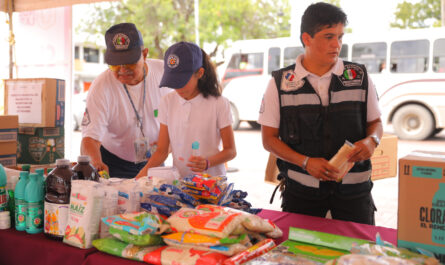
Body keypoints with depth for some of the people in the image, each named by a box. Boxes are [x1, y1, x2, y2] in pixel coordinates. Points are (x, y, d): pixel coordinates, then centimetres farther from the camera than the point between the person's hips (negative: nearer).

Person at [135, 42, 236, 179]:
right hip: (178, 180, 5)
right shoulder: (168, 102, 5)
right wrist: (146, 169, -11)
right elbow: (162, 150, 7)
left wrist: (207, 163, -19)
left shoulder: (219, 104, -5)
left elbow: (231, 151, -1)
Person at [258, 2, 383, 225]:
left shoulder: (359, 77, 3)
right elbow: (269, 139, -2)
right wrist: (306, 162, -16)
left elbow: (375, 122, 13)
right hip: (301, 188, -1)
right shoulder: (280, 83, -3)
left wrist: (371, 140, -11)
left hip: (353, 187, 2)